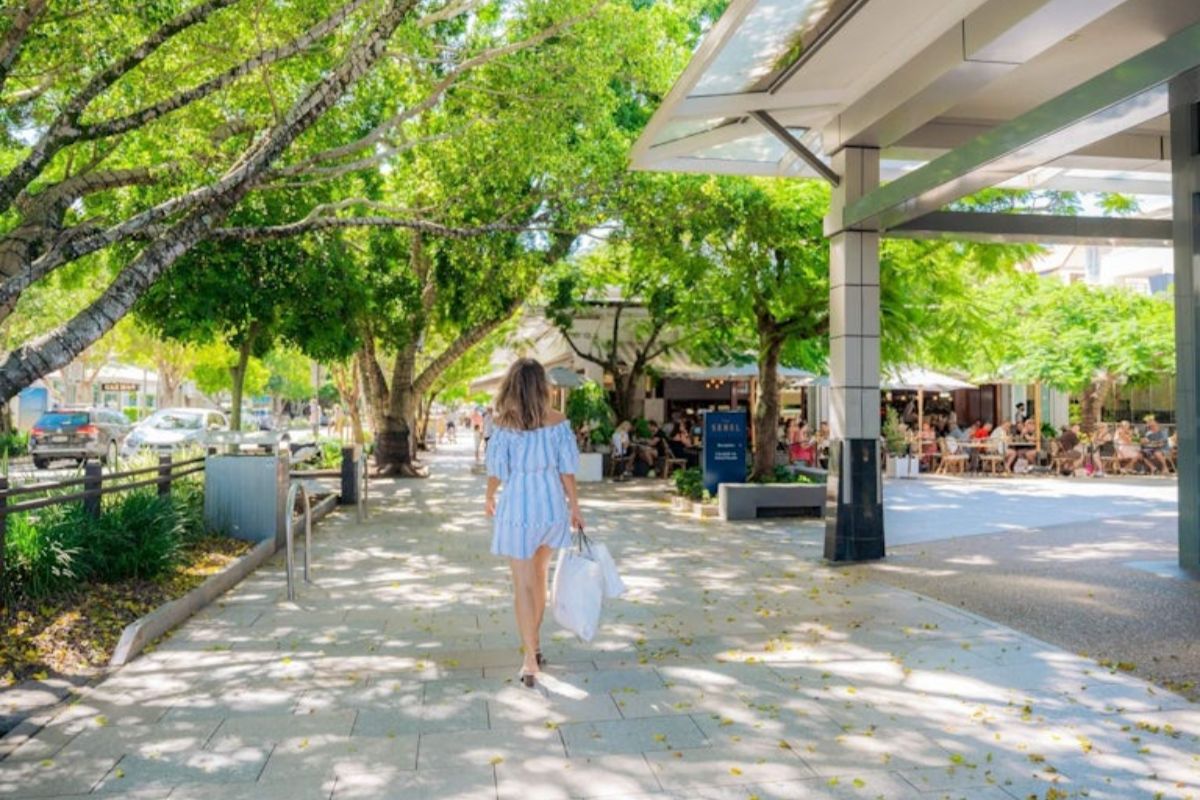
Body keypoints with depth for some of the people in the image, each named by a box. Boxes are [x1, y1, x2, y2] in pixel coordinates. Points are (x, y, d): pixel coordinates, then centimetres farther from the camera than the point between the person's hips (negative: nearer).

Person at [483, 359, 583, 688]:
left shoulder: (505, 424, -10)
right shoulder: (558, 421, -6)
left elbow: (497, 470, -4)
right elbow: (567, 468, -4)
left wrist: (489, 498, 15)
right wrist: (574, 507, 6)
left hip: (518, 506, -3)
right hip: (552, 504, 3)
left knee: (523, 584, 3)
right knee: (539, 576, 21)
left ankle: (530, 662, 3)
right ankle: (534, 645, 35)